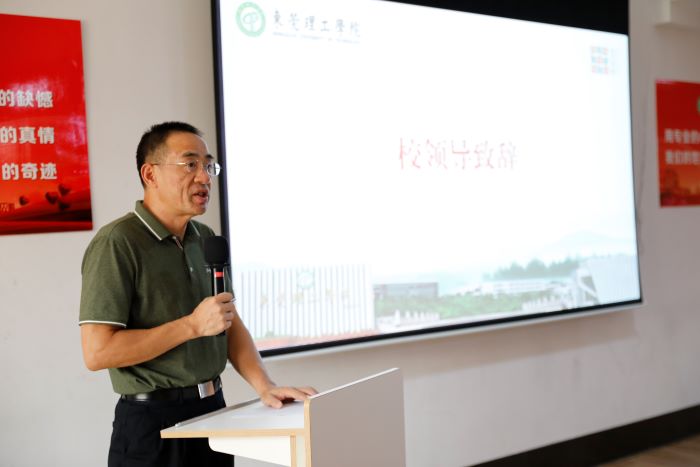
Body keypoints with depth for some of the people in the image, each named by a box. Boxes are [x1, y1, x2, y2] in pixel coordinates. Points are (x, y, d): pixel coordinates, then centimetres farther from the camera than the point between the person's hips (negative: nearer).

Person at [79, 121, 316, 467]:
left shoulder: (206, 239, 9)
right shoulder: (117, 244, -15)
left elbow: (231, 324, 9)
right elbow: (97, 352, -21)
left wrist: (265, 387, -5)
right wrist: (193, 325, -20)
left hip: (213, 410, 7)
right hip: (153, 422, -6)